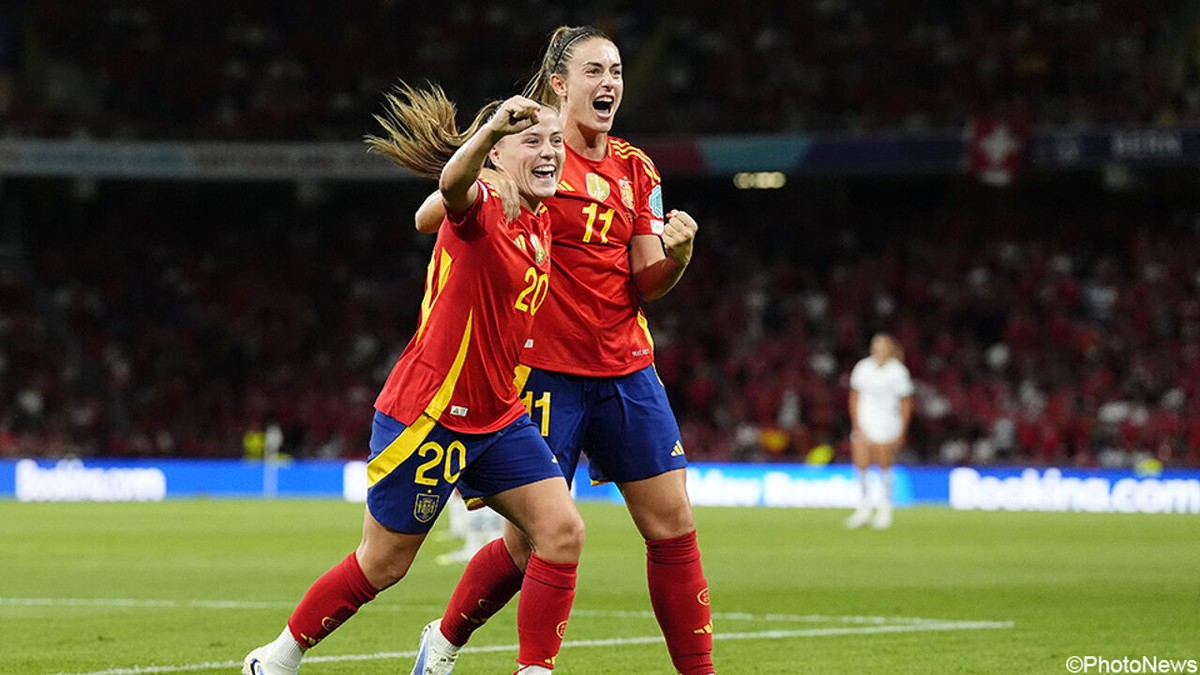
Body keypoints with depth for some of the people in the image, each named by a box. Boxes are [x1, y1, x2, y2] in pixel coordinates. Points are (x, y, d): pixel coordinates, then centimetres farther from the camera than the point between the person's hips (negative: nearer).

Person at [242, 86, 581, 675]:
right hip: (428, 414, -8)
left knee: (562, 532, -9)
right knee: (382, 565, 4)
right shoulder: (481, 210, -18)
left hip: (495, 416, 8)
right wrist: (490, 130, -64)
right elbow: (453, 185, -45)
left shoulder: (538, 224, 8)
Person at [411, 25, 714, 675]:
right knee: (532, 540, -3)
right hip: (545, 371, -5)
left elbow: (646, 283, 6)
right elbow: (428, 218, -12)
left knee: (673, 524, 0)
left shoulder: (635, 169, 10)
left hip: (626, 370, 5)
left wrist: (676, 252, -17)